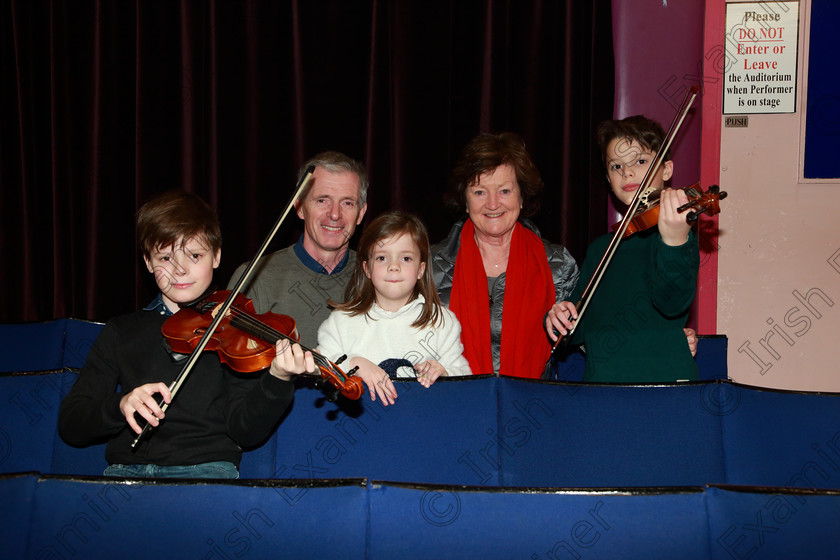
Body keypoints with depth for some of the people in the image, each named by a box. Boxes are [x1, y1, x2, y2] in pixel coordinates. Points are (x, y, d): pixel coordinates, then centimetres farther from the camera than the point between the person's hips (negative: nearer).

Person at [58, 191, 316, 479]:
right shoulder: (121, 333, 14)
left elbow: (246, 432, -3)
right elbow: (70, 425, 8)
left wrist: (278, 380, -21)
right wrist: (121, 405, -12)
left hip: (207, 466, -2)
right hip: (127, 468, 2)